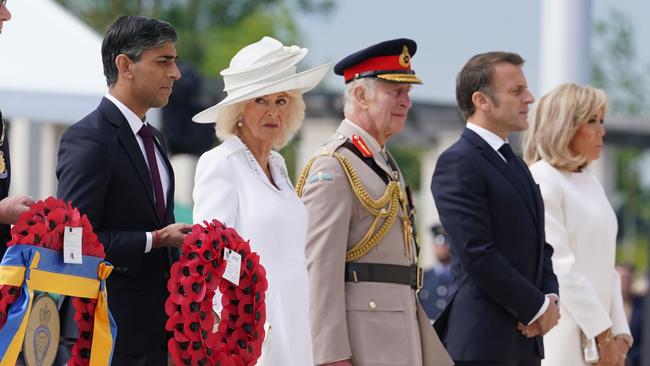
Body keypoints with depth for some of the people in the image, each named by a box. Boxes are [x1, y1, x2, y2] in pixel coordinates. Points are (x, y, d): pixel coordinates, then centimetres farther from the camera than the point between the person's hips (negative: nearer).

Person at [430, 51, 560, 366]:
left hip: (525, 340, 9)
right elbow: (477, 254, -18)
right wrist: (537, 306, -12)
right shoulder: (458, 163, -10)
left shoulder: (514, 163, 19)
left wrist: (550, 297, 2)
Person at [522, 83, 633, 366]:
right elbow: (559, 267, -14)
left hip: (597, 336, 8)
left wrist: (620, 333, 6)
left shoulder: (592, 184, 18)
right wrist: (604, 334, -13)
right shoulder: (541, 181, -8)